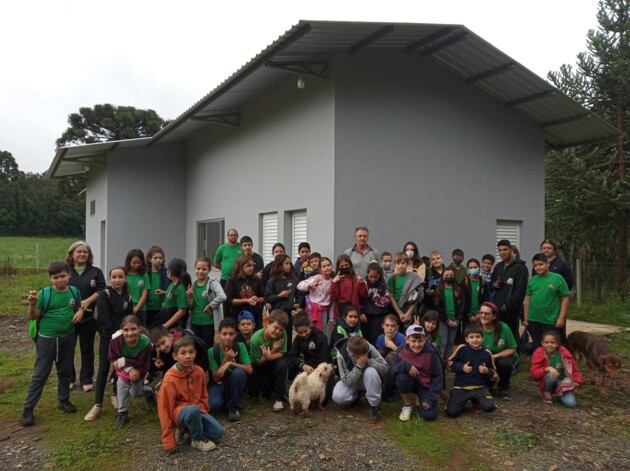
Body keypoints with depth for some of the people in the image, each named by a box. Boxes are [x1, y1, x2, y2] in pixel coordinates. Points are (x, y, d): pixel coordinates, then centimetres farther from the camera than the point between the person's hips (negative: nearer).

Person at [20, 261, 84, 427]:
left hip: (67, 338, 4)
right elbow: (33, 317, -8)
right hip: (47, 338, -4)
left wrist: (80, 312, -8)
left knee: (66, 371, 16)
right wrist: (32, 304, -27)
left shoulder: (74, 291, -2)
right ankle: (28, 408, 11)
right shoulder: (44, 293, -13)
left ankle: (64, 400, 33)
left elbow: (79, 307, 15)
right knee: (40, 374, 1)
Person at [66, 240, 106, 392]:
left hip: (89, 316, 0)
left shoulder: (96, 272, 5)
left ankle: (86, 380, 17)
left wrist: (87, 301, -17)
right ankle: (68, 379, 21)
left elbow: (101, 290, -3)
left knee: (87, 349, 8)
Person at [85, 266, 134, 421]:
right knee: (103, 368, -7)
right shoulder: (105, 294, -6)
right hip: (107, 336, -4)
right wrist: (113, 333, -15)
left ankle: (116, 395, 29)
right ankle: (98, 404, -5)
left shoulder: (128, 297, 6)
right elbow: (104, 317, -13)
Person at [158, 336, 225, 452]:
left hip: (197, 410, 6)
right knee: (193, 410, -39)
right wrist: (169, 440, -17)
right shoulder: (170, 379, -21)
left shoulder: (199, 372, -4)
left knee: (218, 432, -12)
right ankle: (198, 440, -11)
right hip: (178, 412, -5)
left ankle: (186, 429, 8)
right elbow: (165, 408, -18)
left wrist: (202, 411, -1)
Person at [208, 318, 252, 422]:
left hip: (235, 384, 1)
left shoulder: (240, 347, -13)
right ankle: (226, 400, 4)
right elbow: (216, 378, -13)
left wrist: (230, 363, -28)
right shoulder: (212, 351, -14)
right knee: (213, 405, -33)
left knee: (239, 372, -33)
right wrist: (226, 359, -25)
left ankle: (234, 407, -13)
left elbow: (249, 370, -18)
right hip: (218, 384, -1)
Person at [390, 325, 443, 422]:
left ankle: (422, 400, 17)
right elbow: (392, 372, -15)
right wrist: (404, 365, -36)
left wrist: (430, 399, -17)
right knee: (401, 377, -34)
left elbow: (438, 377, -12)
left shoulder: (431, 353, -19)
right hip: (411, 382, 1)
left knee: (429, 415, -20)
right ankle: (407, 406, -6)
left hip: (426, 385, -1)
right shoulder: (401, 351, -14)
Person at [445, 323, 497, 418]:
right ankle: (464, 401, 21)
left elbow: (492, 373, 8)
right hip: (461, 387, -1)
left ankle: (476, 401, 13)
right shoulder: (461, 348, -8)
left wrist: (487, 371, -14)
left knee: (490, 407, -24)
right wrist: (461, 367, -13)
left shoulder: (486, 353, -2)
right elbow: (450, 362, 2)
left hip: (480, 387, 1)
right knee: (452, 412, -14)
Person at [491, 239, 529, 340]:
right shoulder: (498, 267, 15)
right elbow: (491, 284, 24)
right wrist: (494, 284, 0)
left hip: (511, 310, -6)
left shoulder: (520, 267, -6)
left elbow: (520, 290, -13)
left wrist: (507, 306, -15)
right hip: (497, 309, 6)